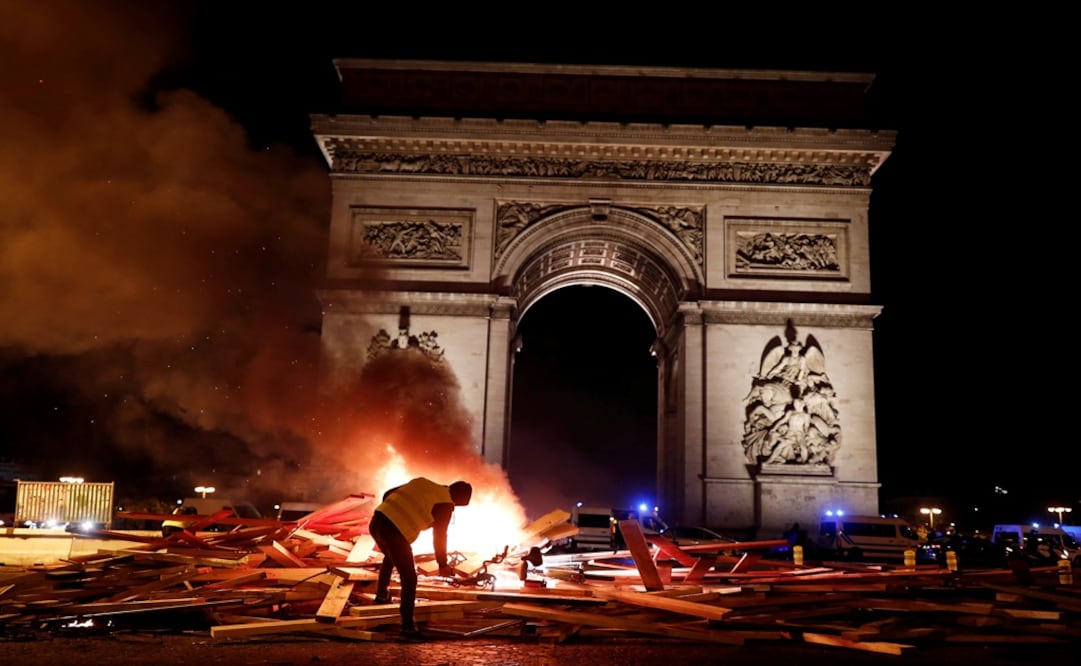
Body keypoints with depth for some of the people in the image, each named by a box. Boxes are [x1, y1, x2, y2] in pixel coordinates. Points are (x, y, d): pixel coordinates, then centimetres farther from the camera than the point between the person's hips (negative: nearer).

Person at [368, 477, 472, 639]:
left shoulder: (421, 482, 19)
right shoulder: (446, 504, 1)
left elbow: (387, 494, 21)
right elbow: (439, 537, 6)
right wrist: (442, 565, 19)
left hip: (376, 520, 8)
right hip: (395, 533, -8)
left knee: (390, 556, 37)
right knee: (409, 579, 6)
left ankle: (381, 594, 56)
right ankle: (407, 626, 5)